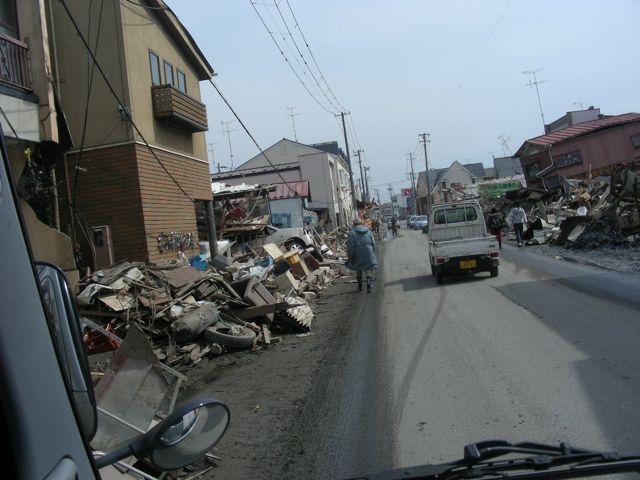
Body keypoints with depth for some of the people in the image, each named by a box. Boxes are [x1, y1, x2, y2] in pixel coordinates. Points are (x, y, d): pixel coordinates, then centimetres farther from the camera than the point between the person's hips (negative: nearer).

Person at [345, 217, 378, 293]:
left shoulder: (352, 233, -8)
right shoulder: (368, 231, 3)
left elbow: (350, 247, -12)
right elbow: (373, 244, 7)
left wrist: (349, 257, -3)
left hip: (358, 256, -1)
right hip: (369, 255, 1)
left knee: (358, 271, 18)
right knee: (369, 271, 7)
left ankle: (360, 286, 28)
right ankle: (369, 287, -5)